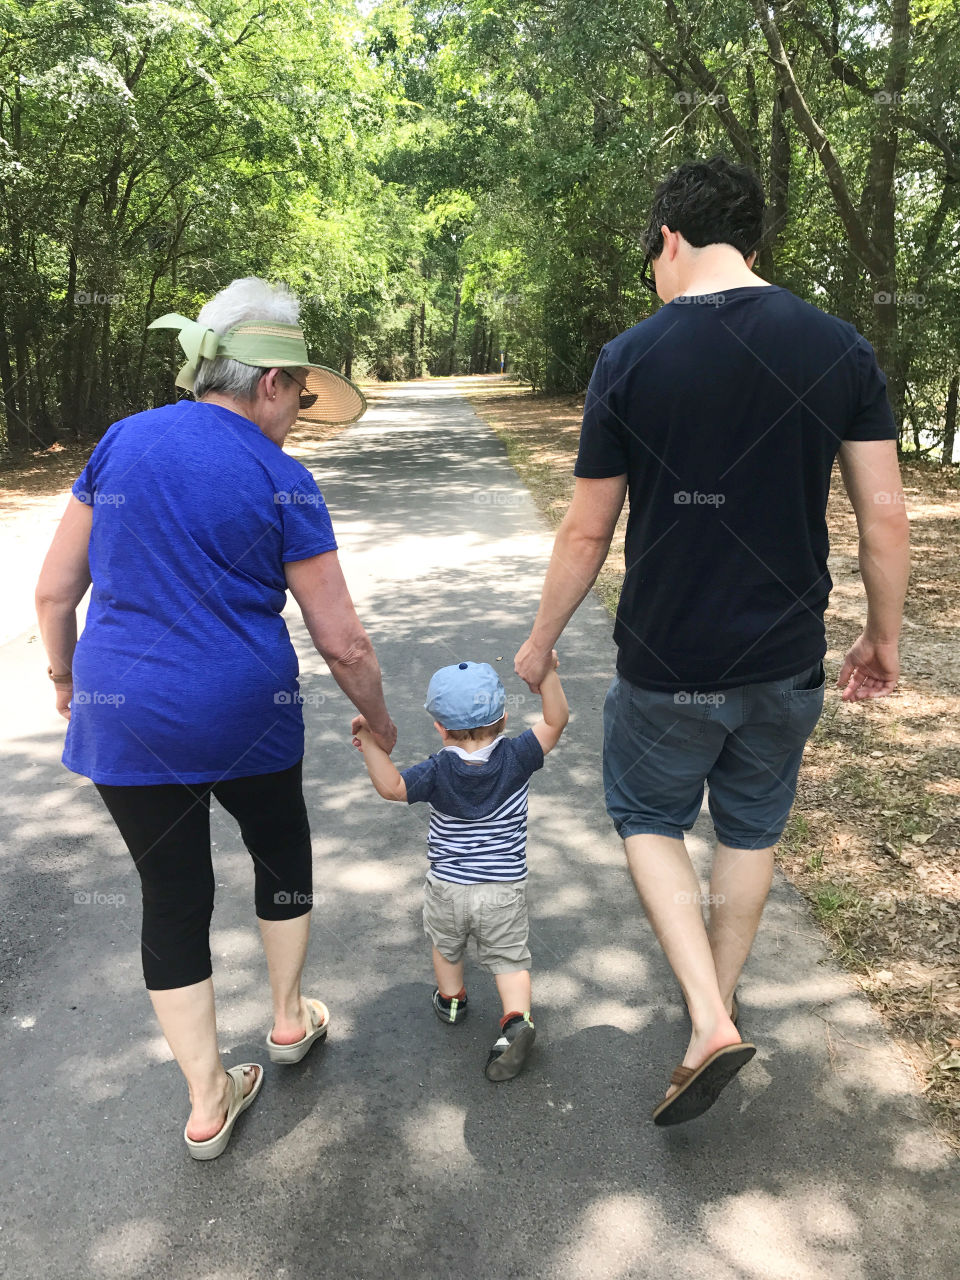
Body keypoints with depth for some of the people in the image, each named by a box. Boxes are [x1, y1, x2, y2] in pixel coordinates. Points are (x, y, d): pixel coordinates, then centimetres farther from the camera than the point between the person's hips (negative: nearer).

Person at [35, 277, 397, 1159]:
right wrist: (380, 724, 9)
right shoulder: (281, 482, -10)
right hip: (246, 717, -3)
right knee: (282, 852, 25)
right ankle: (290, 1020, 43)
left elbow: (54, 592, 5)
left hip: (124, 716, 3)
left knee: (174, 897, 14)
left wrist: (65, 675, 22)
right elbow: (342, 642, -8)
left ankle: (209, 1104, 28)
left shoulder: (122, 442, 1)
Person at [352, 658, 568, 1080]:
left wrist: (371, 744, -21)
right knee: (509, 958, 13)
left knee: (445, 945, 28)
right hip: (505, 889, 0)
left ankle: (451, 999, 49)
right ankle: (516, 1020, -7)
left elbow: (392, 787, -23)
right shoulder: (516, 759, -13)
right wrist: (547, 674, -21)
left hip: (447, 886, 0)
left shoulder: (439, 771, -16)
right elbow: (554, 722, -13)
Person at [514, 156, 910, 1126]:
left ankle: (710, 1021, 9)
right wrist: (883, 636, 12)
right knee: (750, 832, 22)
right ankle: (716, 1001, 41)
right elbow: (884, 517, -3)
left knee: (648, 820, 21)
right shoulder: (842, 350, -4)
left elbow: (586, 533, -6)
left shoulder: (629, 360, -11)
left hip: (666, 665, -3)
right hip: (786, 663, 3)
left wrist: (541, 642, 7)